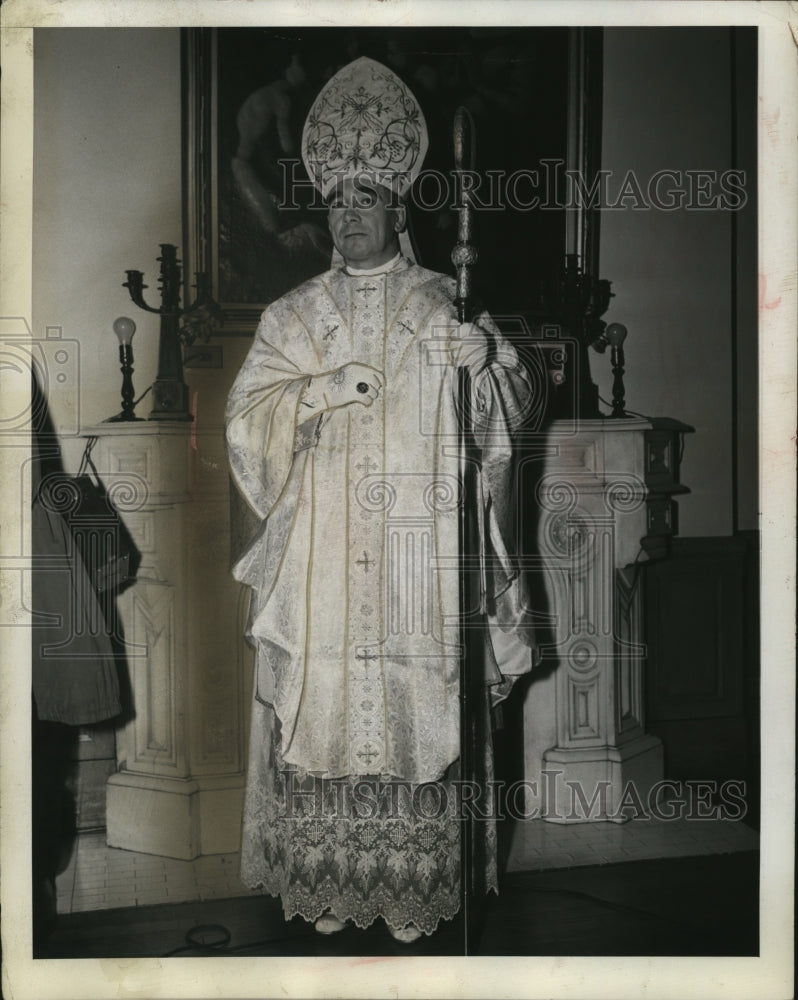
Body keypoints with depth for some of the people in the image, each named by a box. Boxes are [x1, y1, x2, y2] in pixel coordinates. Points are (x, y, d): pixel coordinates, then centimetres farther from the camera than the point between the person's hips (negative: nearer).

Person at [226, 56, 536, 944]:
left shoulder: (444, 307, 6)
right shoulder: (292, 315, 10)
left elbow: (507, 407, 0)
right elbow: (246, 419, 3)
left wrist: (487, 362, -21)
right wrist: (320, 390, -14)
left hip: (420, 562, -1)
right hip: (318, 563, 2)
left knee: (417, 712, 1)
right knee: (318, 708, 3)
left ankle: (414, 887, 16)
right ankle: (323, 880, 19)